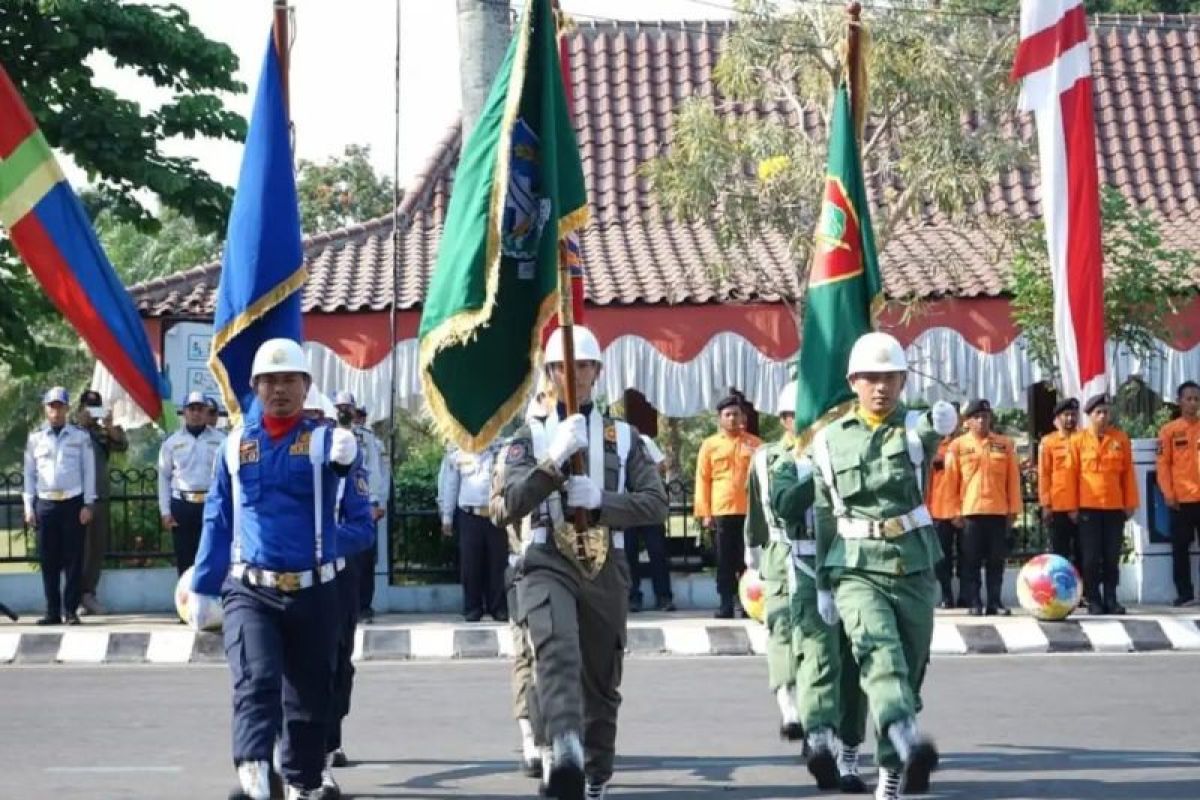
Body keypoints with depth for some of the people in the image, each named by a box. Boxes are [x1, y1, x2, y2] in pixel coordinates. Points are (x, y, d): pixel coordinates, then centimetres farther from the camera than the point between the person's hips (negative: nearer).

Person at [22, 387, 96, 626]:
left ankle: (71, 610, 4)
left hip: (73, 502, -1)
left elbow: (88, 471, 4)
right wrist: (29, 507, 4)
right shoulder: (35, 438, 9)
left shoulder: (80, 437, 5)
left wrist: (88, 505, -3)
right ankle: (53, 611, 7)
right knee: (48, 560, 2)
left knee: (73, 558, -1)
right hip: (45, 503, 1)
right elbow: (29, 474, 10)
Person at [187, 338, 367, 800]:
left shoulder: (323, 439, 1)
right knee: (256, 680, -21)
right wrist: (203, 588, 10)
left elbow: (339, 457, -25)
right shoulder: (236, 445, 7)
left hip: (314, 593, 0)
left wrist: (345, 456, -49)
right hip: (250, 592, 0)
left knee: (310, 697, 9)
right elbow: (218, 520, 12)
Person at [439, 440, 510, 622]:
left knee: (498, 563, 1)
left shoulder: (501, 447, 6)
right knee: (471, 565, 0)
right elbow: (448, 484, 7)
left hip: (497, 515, 0)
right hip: (469, 516, 0)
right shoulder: (456, 451, 6)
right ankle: (472, 609, 8)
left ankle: (499, 608, 7)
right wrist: (446, 518, 5)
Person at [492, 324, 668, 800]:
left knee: (602, 680, 11)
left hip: (606, 570, 3)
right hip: (548, 565, -3)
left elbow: (656, 503, 4)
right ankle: (565, 754, -52)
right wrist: (554, 460, -16)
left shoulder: (624, 436, 11)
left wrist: (599, 501, -13)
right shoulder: (531, 437, 7)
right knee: (557, 650, -30)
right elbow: (503, 509, -4)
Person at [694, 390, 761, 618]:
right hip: (722, 511, 0)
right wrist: (704, 513, -2)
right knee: (725, 559, 1)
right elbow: (703, 480, 4)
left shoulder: (755, 443, 9)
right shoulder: (709, 445, 7)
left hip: (750, 510, 0)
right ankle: (726, 603, 4)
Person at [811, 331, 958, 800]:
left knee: (908, 671, 8)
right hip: (856, 571, -1)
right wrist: (822, 583, 12)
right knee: (879, 650, -27)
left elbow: (928, 435, -19)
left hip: (913, 570, 1)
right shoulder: (830, 441, 6)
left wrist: (940, 424, -40)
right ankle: (909, 744, -48)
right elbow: (824, 518, 11)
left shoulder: (915, 427, 5)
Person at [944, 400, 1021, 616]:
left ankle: (995, 602, 9)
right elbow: (951, 481, 3)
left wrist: (1013, 509, 4)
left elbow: (1013, 478, 8)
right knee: (971, 561, 1)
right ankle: (974, 603, 5)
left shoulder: (1005, 444, 7)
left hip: (998, 512, 2)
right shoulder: (958, 446, 3)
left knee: (996, 560, 4)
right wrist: (955, 511, -2)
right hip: (970, 512, -1)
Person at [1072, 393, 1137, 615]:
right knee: (1091, 557, 0)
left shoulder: (1121, 438, 5)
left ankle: (1110, 599, 13)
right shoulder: (1078, 440, 1)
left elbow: (1128, 472, 7)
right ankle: (1093, 601, 7)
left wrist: (1131, 503, 4)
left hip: (1115, 506, 2)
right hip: (1088, 506, -2)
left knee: (1112, 556, 5)